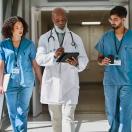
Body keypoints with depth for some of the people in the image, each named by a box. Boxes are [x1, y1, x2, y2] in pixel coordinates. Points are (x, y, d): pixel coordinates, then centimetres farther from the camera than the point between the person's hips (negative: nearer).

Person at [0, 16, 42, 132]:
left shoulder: (29, 44, 0)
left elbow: (35, 64, 2)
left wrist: (41, 82, 3)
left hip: (26, 82, -1)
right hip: (11, 83, 1)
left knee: (22, 112, 0)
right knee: (13, 112, 10)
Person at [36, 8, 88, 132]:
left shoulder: (76, 39, 7)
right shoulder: (44, 38, 4)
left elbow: (84, 59, 3)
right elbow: (39, 59, -9)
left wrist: (76, 63, -21)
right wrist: (54, 55, -28)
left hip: (69, 83, -1)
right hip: (52, 83, 1)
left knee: (68, 117, -8)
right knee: (56, 118, 12)